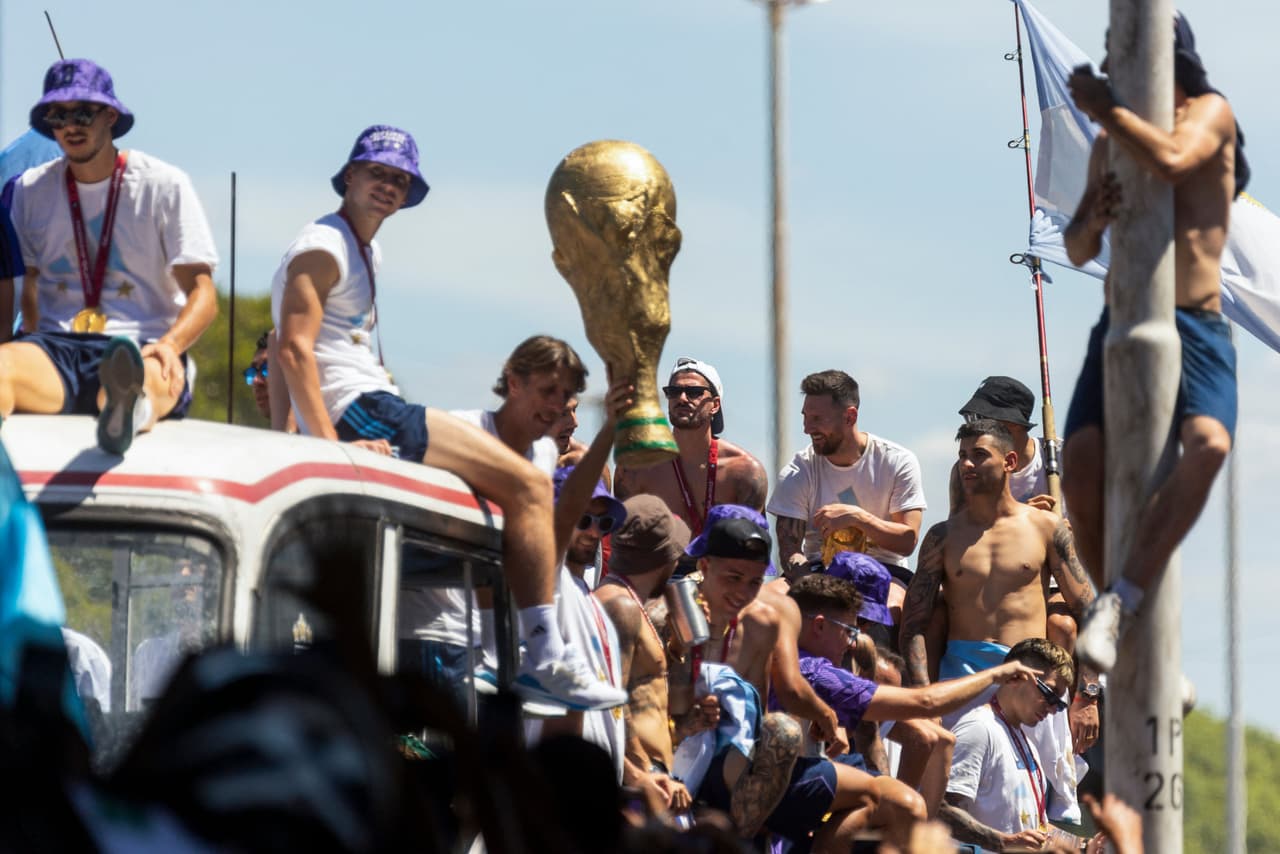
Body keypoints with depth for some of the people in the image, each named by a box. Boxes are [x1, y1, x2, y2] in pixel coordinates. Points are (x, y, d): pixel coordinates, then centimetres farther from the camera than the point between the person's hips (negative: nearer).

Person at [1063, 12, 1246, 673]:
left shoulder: (1208, 113, 0)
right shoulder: (1108, 144, 17)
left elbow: (1170, 161, -23)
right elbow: (1077, 251, 20)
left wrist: (1100, 105, -12)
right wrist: (1092, 222, -3)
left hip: (1196, 329, -4)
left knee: (1209, 445, -33)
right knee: (1081, 467, -18)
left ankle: (1115, 609, -38)